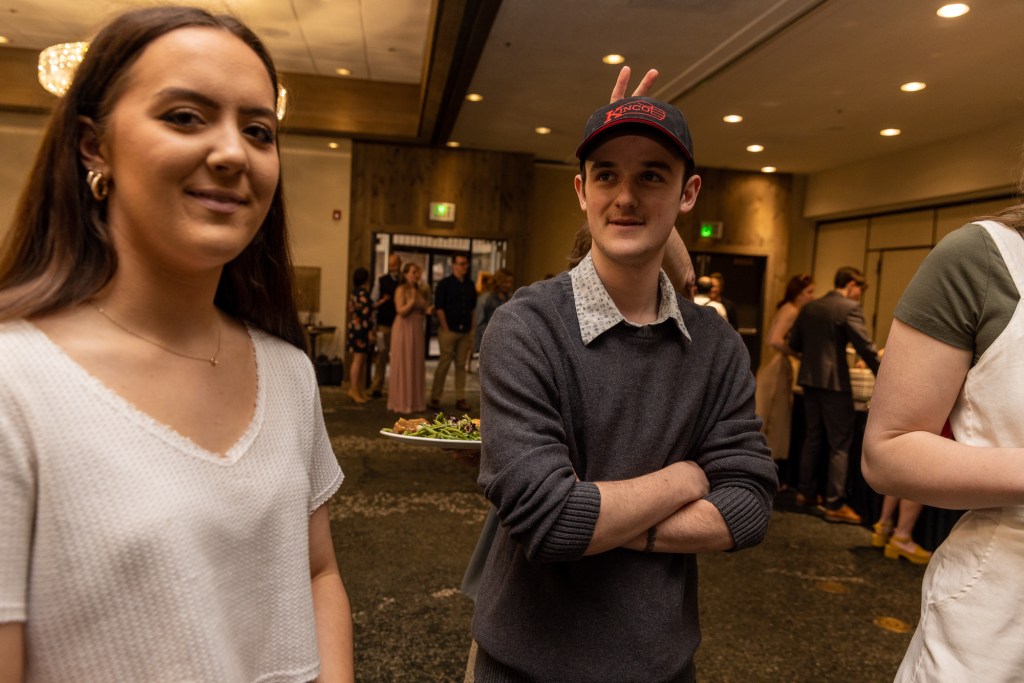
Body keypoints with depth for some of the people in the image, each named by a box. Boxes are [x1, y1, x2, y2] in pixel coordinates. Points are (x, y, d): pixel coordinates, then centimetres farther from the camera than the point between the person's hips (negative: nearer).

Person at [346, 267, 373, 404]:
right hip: (361, 329, -10)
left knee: (361, 361, 13)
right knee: (358, 360, -6)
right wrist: (370, 330, -16)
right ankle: (354, 389, -4)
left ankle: (360, 390, 17)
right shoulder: (363, 293, -14)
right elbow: (366, 312, -18)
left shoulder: (354, 292, 14)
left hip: (354, 327, 10)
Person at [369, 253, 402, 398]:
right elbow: (373, 303, 5)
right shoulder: (381, 281, 4)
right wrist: (382, 301, -10)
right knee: (382, 356, 3)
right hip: (384, 324, -1)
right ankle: (376, 387, 10)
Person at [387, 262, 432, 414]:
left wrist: (428, 311, -3)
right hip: (404, 329, -6)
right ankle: (401, 402, 5)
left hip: (418, 330, 6)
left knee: (417, 365, 7)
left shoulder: (421, 290, 11)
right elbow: (401, 311, -14)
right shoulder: (401, 290, -6)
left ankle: (415, 401, 14)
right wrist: (412, 300, -25)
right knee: (402, 365, -1)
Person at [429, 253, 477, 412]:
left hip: (465, 331, 4)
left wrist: (473, 330, 6)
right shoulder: (445, 284, -2)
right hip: (449, 330, -4)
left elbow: (473, 309, 14)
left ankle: (460, 398, 12)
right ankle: (435, 398, 6)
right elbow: (439, 308, -6)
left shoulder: (470, 285, 12)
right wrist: (445, 328, -10)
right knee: (444, 363, -2)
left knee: (461, 364, 7)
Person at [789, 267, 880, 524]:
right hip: (834, 382, -7)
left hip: (809, 379, 7)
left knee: (812, 437, 18)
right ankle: (834, 504, 4)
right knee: (840, 444, 1)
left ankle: (806, 492, 26)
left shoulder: (809, 307, 10)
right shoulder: (849, 308, -10)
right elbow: (865, 346, -15)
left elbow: (794, 343, 12)